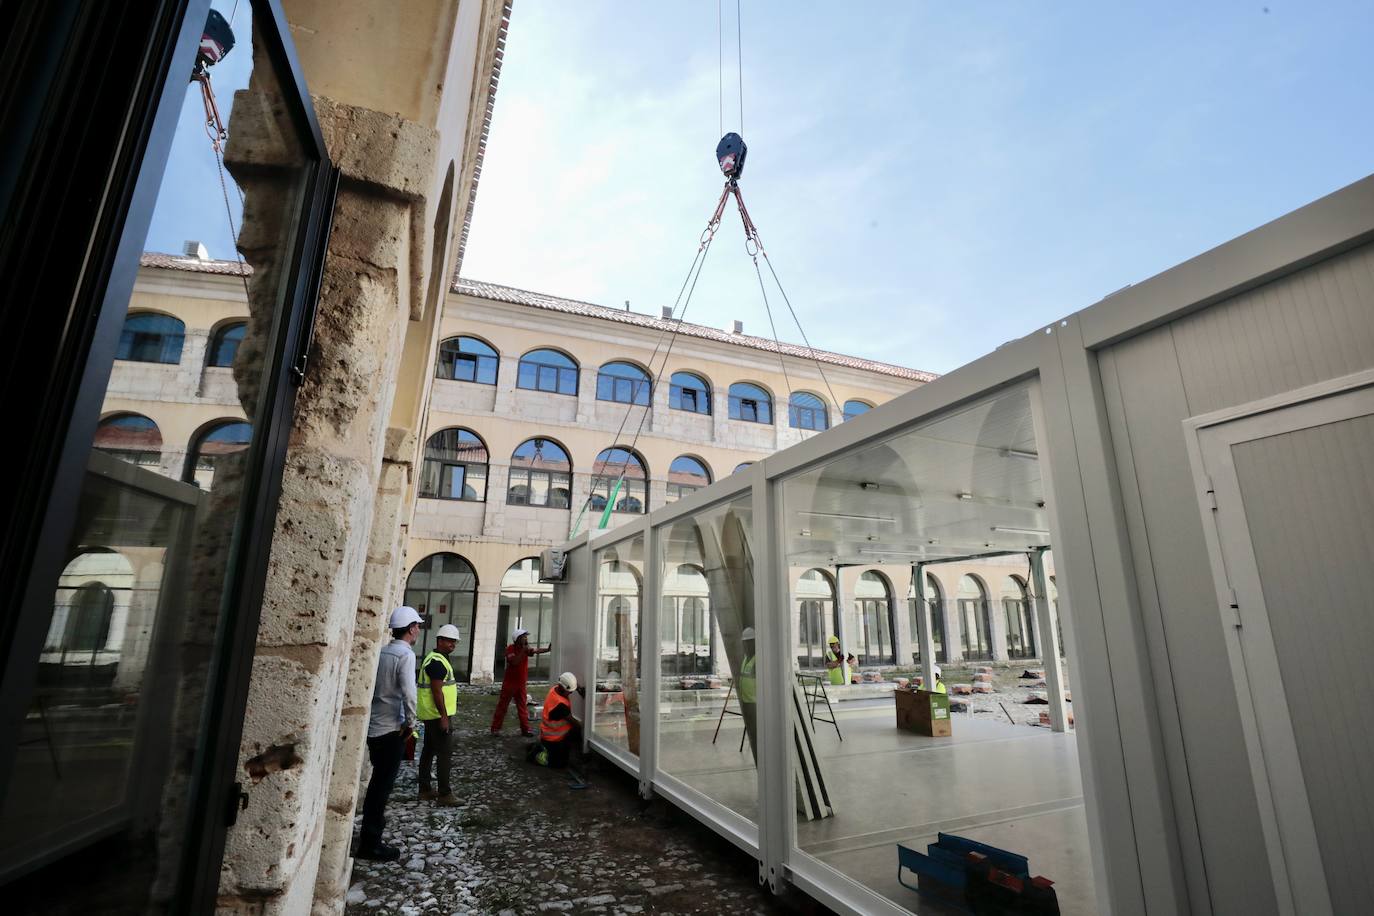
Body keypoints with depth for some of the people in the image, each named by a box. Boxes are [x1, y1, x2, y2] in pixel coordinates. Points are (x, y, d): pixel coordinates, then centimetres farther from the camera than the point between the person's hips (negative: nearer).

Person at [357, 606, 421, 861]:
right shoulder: (405, 654, -17)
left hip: (373, 726, 7)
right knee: (383, 784, 2)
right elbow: (408, 692, -26)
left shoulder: (381, 652, 6)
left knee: (379, 780, 24)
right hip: (392, 728, -7)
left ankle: (373, 820, 40)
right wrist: (410, 722, -14)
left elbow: (372, 685, 8)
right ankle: (370, 844, 8)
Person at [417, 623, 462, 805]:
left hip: (432, 715, 11)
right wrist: (444, 717, -22)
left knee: (429, 750, 15)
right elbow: (436, 691, -23)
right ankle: (444, 794, -2)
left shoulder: (436, 659, 14)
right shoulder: (437, 662, -19)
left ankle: (425, 790, 24)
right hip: (438, 715, -11)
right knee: (444, 752, -6)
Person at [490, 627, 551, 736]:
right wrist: (523, 651, -28)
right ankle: (495, 728, 14)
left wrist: (548, 649, -32)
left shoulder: (526, 648, 4)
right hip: (509, 683, -5)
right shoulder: (510, 648, -12)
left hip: (521, 683, 5)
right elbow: (514, 662, -26)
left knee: (522, 707, 7)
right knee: (502, 706, 4)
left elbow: (537, 651, -15)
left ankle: (525, 729, 10)